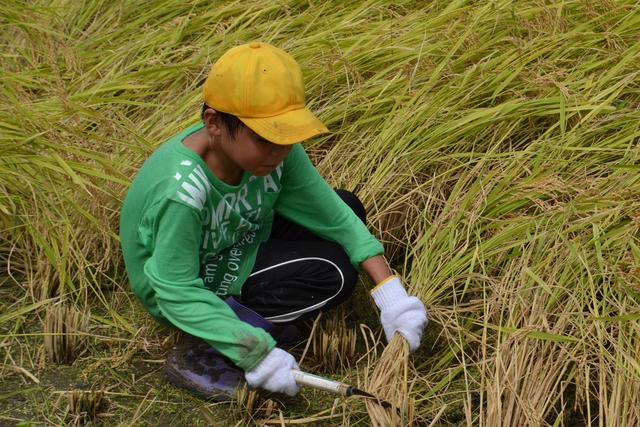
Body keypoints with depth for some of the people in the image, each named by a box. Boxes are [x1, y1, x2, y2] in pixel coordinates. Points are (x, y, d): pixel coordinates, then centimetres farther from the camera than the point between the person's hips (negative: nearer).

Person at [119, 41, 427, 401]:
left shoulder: (277, 149, -20)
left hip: (239, 244, 7)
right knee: (334, 272, -18)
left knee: (345, 207, -2)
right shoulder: (182, 193, -38)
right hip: (195, 288, -7)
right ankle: (201, 356, -14)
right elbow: (178, 293, -32)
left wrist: (390, 290, -23)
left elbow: (335, 216, -15)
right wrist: (257, 353, -34)